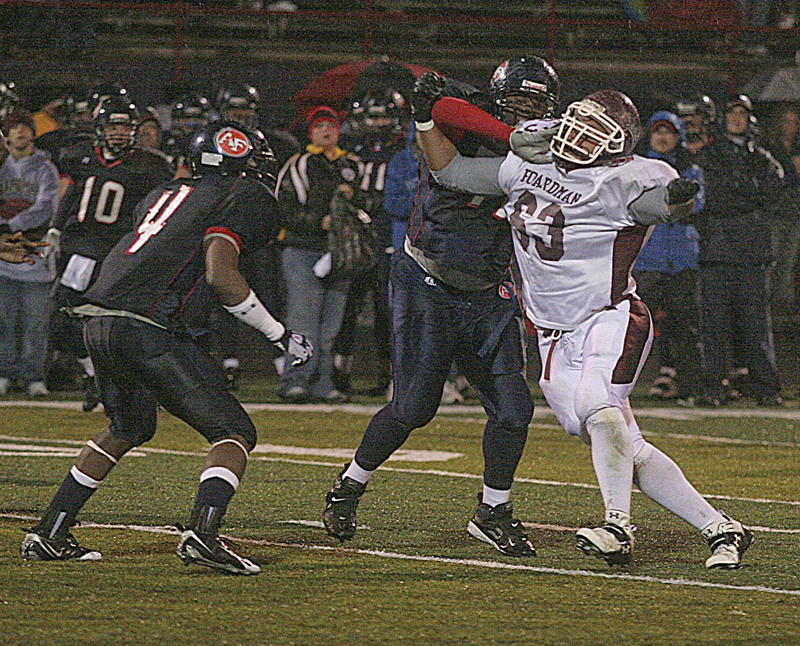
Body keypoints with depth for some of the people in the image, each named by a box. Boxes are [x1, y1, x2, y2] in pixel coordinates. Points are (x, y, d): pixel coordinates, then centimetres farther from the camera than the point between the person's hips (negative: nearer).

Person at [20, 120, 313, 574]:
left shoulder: (165, 195, 25)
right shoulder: (245, 196, 2)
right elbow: (221, 275, -12)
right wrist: (280, 335, -6)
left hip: (98, 327, 8)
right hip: (147, 329, -8)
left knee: (129, 430, 30)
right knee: (235, 434, -1)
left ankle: (49, 534, 30)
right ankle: (203, 532, -23)